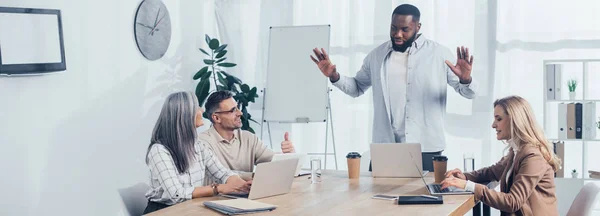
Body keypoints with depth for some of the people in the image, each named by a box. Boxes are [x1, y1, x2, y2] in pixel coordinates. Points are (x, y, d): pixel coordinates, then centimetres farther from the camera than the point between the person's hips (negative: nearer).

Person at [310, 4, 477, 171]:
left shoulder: (440, 54, -1)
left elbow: (468, 93, 1)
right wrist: (334, 76, 1)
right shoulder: (377, 55, 9)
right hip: (383, 146, 3)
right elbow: (357, 88, 19)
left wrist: (465, 79, -22)